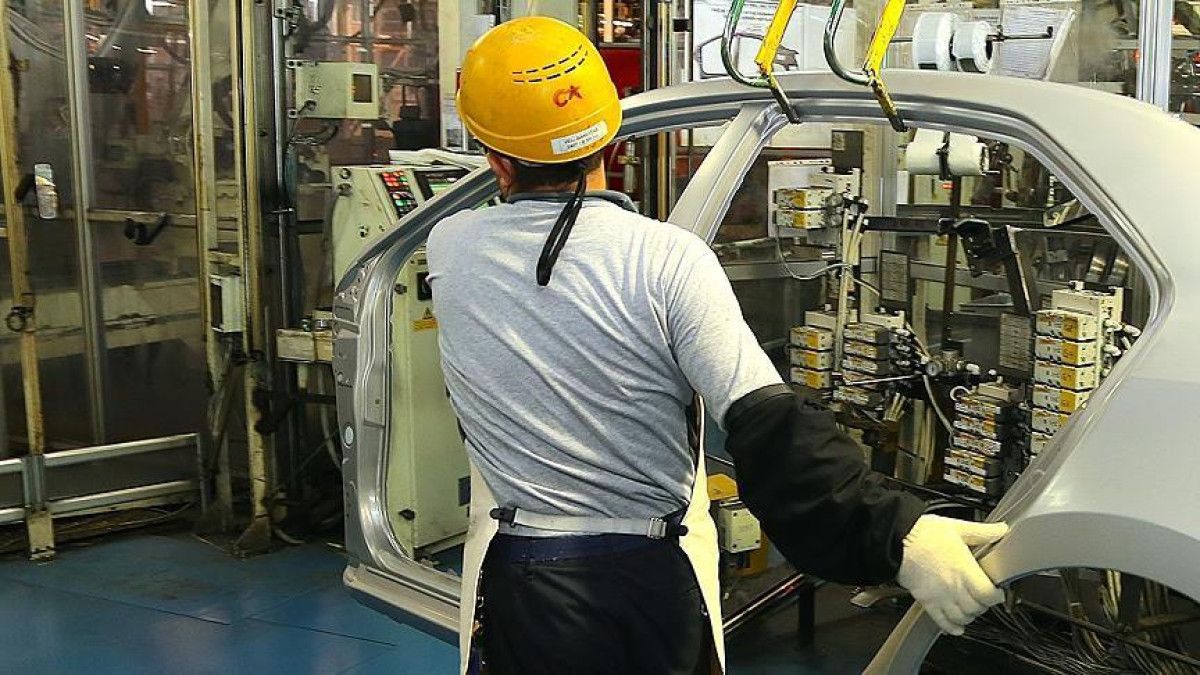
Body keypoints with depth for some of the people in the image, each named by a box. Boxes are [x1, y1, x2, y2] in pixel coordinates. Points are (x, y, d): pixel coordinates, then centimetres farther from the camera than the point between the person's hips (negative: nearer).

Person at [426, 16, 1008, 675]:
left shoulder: (447, 248, -8)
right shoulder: (669, 259, -17)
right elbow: (768, 428, -26)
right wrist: (897, 534, -28)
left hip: (520, 578, 1)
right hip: (657, 575, -1)